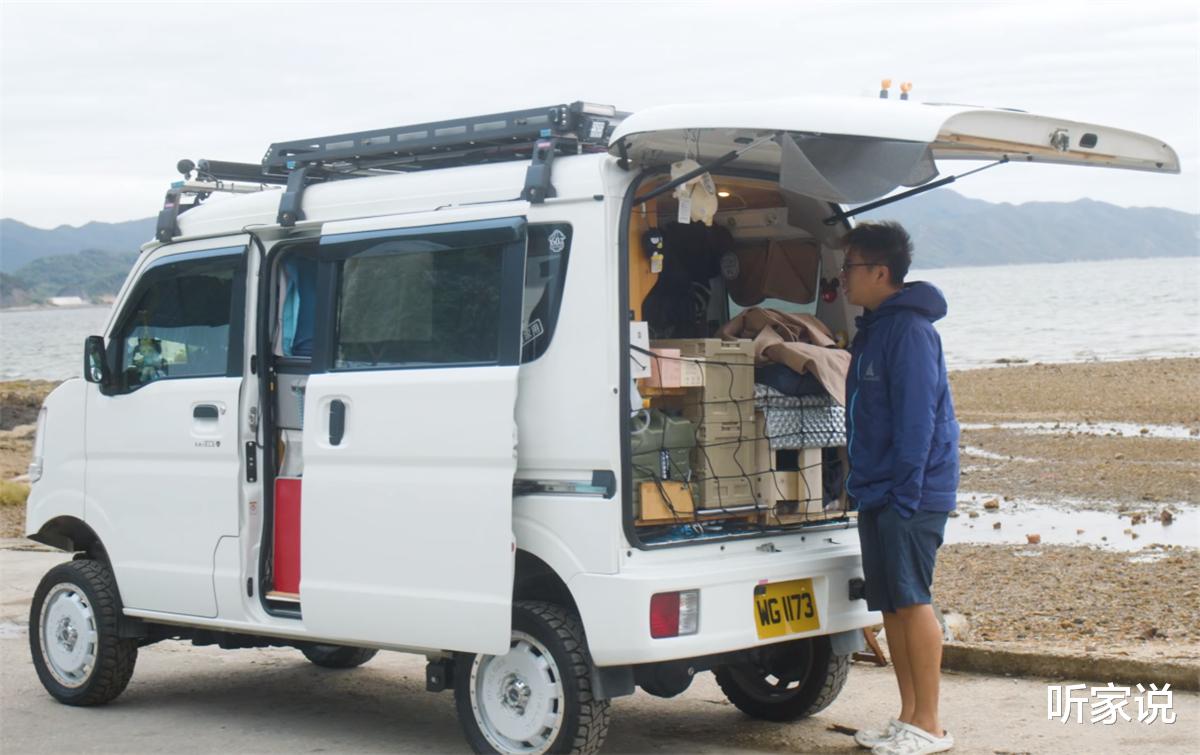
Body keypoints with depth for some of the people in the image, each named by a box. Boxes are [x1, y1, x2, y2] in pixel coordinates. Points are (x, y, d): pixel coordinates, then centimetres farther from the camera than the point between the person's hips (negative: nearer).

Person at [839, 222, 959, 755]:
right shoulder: (873, 329, 17)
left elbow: (917, 417, -19)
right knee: (890, 605, 10)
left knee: (911, 601, -7)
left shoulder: (909, 329, -13)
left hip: (911, 495, -9)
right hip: (877, 494, 9)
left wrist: (904, 493, -21)